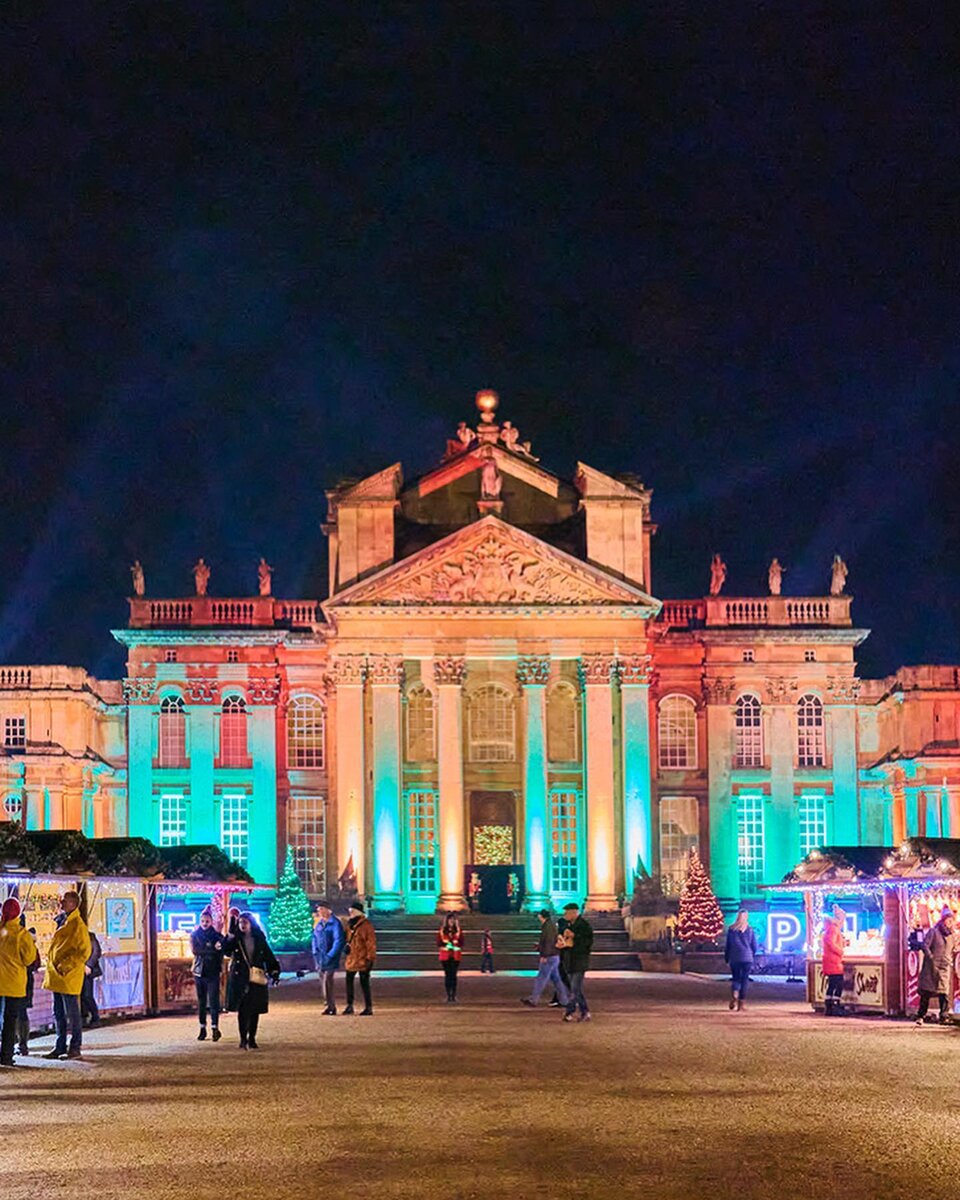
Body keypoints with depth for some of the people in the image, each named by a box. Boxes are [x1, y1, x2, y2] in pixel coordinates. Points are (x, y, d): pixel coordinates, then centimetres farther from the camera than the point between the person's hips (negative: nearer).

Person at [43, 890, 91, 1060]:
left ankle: (75, 1048, 3)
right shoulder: (62, 921, 15)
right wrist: (52, 967, 14)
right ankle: (60, 1047, 20)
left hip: (69, 977, -9)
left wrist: (66, 965, -19)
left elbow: (84, 952, -17)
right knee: (58, 1013, 13)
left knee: (72, 1014, -3)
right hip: (57, 977, 9)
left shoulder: (78, 925, -13)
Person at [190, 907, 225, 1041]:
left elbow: (221, 952, -5)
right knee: (201, 1001, 6)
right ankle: (202, 1029, 11)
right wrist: (212, 949, -16)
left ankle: (215, 1028, -8)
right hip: (199, 971, 2)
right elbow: (195, 950, -8)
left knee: (213, 1000, -8)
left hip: (213, 972, -2)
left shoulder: (217, 935, 3)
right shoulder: (195, 935, 7)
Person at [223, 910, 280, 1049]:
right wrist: (229, 937, -26)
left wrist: (274, 972, 2)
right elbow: (226, 949, -14)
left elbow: (269, 957, 10)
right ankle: (243, 1039, 1)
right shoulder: (235, 939, 3)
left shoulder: (260, 940, 6)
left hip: (257, 980, 1)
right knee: (242, 1010, -4)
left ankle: (252, 1039, 14)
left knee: (255, 1011, 4)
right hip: (240, 979, -1)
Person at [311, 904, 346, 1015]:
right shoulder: (319, 924, 13)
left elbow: (339, 941, -15)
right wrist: (315, 952, 3)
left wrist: (330, 956, -17)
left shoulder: (335, 923, -10)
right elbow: (314, 938, 19)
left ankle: (331, 1007, -7)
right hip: (320, 958, 7)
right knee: (323, 982, 8)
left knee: (327, 982, -13)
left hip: (330, 959, -7)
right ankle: (330, 1006, 15)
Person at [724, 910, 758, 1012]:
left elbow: (727, 946, 4)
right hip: (747, 958, -1)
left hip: (734, 959, 1)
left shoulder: (731, 929, 1)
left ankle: (734, 995, -16)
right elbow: (754, 946, 3)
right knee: (744, 980, 5)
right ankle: (740, 1005, 1)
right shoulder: (750, 930, -1)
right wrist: (752, 956, 20)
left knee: (735, 979, 13)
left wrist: (726, 959, 12)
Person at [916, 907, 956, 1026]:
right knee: (926, 992, 0)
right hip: (931, 967, -3)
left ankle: (943, 1017, -8)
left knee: (943, 992, -8)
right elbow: (925, 945, -7)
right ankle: (920, 1016, 8)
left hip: (944, 968, 3)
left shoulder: (952, 935, 11)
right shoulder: (933, 932, -3)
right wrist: (931, 958, -13)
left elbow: (953, 950, 24)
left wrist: (950, 960, 10)